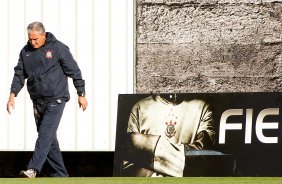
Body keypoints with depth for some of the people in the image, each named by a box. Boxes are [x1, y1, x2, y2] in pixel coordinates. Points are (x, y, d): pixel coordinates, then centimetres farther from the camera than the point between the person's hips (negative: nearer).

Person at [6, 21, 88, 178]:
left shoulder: (58, 48, -6)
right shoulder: (26, 51, 7)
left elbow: (74, 72, -2)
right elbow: (19, 74, 11)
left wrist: (81, 95, -1)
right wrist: (13, 94, -2)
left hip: (55, 100, -6)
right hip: (37, 101, 6)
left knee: (46, 134, -17)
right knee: (49, 138, 8)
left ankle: (33, 169, -26)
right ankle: (60, 173, 14)